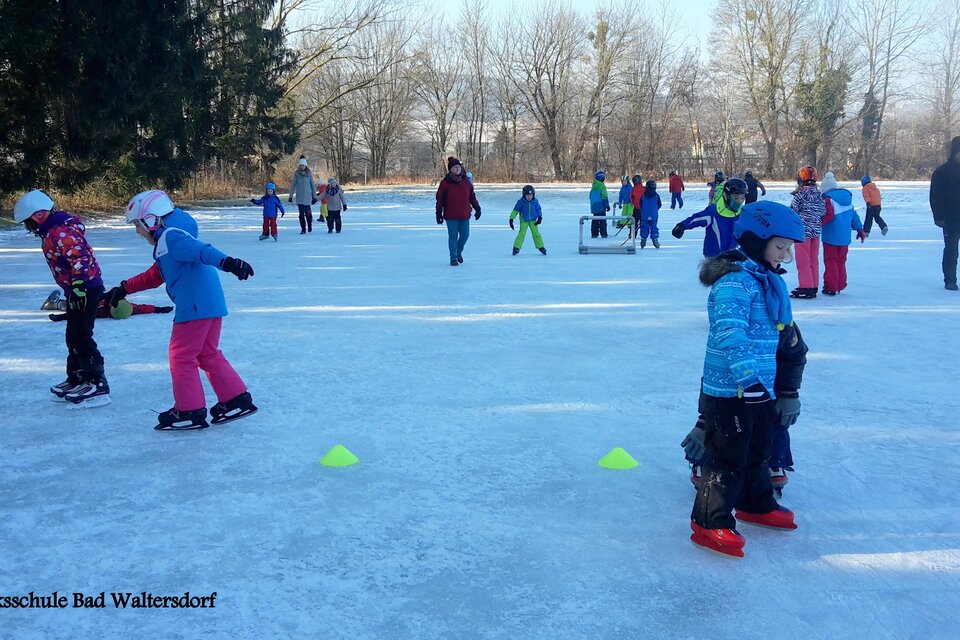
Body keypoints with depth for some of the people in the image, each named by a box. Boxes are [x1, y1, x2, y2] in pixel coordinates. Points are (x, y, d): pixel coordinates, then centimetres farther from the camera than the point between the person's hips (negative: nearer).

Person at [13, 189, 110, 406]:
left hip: (86, 289, -11)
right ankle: (76, 380, 27)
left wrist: (78, 283, -36)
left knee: (82, 337, -10)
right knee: (73, 337, 17)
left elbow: (79, 257, -29)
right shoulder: (53, 232, 15)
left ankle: (97, 385, -6)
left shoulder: (61, 233, -18)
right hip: (76, 289, 11)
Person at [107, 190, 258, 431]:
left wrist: (227, 262, -46)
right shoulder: (166, 241, 23)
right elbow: (154, 276, 33)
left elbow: (202, 250, -29)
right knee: (208, 354, 18)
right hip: (210, 305, 10)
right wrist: (124, 288, 39)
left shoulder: (171, 237, -10)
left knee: (181, 356, 1)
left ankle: (189, 412, 8)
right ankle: (237, 400, 19)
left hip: (195, 307, -10)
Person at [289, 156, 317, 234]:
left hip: (307, 196, -1)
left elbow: (312, 185, 7)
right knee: (301, 213, 0)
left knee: (307, 212, -4)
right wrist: (291, 196, 4)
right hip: (299, 196, 1)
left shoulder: (309, 174, 3)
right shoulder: (296, 173, 4)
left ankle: (309, 227, 19)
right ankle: (303, 229, 6)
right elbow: (293, 185, 7)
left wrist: (314, 196, 5)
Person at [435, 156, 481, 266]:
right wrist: (439, 214, -6)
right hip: (451, 216, -4)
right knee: (453, 236, 0)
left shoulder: (466, 181, 6)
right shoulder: (445, 182, -5)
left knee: (465, 235, 7)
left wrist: (477, 208, 14)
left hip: (465, 215, 4)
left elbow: (472, 196, 14)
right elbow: (440, 199, -4)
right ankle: (453, 258, 12)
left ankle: (459, 252, 32)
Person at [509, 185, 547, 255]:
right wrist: (511, 219, -13)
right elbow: (515, 210, -10)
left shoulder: (535, 201, -6)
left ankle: (541, 247, 9)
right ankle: (516, 248, -7)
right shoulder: (521, 202, -15)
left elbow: (538, 209, 7)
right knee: (522, 233, -12)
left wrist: (540, 217, -5)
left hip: (533, 220, 2)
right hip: (524, 220, -2)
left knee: (536, 233, -2)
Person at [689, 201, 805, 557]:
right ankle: (710, 523, 6)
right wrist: (747, 377, -42)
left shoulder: (766, 280, 12)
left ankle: (756, 504, 43)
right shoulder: (735, 282, -22)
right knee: (728, 455, -4)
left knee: (758, 447, 24)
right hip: (731, 390, -10)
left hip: (758, 387, 10)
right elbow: (729, 332, -34)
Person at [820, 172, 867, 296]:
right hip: (845, 237, 7)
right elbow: (853, 215, 17)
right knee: (841, 262, 15)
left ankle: (830, 287, 1)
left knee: (830, 262, 0)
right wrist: (860, 229, 23)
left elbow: (828, 216, -24)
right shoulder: (847, 197, 11)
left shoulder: (828, 199, -14)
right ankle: (840, 285, 20)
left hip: (831, 237, -7)